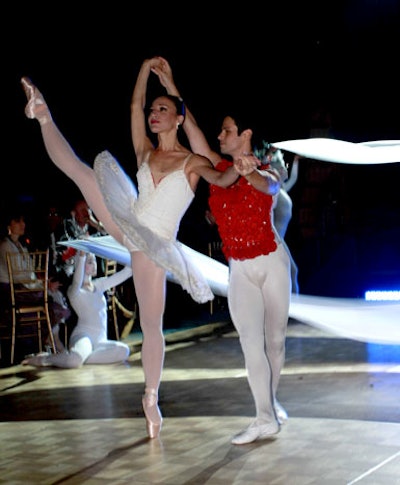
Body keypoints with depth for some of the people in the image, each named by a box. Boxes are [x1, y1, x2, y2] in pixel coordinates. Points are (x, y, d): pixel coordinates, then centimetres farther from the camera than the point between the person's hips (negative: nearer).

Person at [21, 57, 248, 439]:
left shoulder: (193, 162, -1)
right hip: (126, 228, 3)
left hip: (155, 246, -3)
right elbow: (135, 105, 4)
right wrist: (146, 67, 0)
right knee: (77, 169, -13)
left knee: (151, 325, 1)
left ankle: (151, 398, 13)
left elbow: (222, 180, -20)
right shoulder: (145, 151, 10)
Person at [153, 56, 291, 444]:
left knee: (275, 337, 7)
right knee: (250, 342, -9)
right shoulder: (219, 169, 3)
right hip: (239, 270, 2)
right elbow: (190, 128, -2)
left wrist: (250, 173, -51)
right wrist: (170, 88, -7)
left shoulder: (265, 174, -3)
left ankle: (271, 399, 24)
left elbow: (269, 187, -28)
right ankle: (265, 418, -8)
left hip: (272, 262, -1)